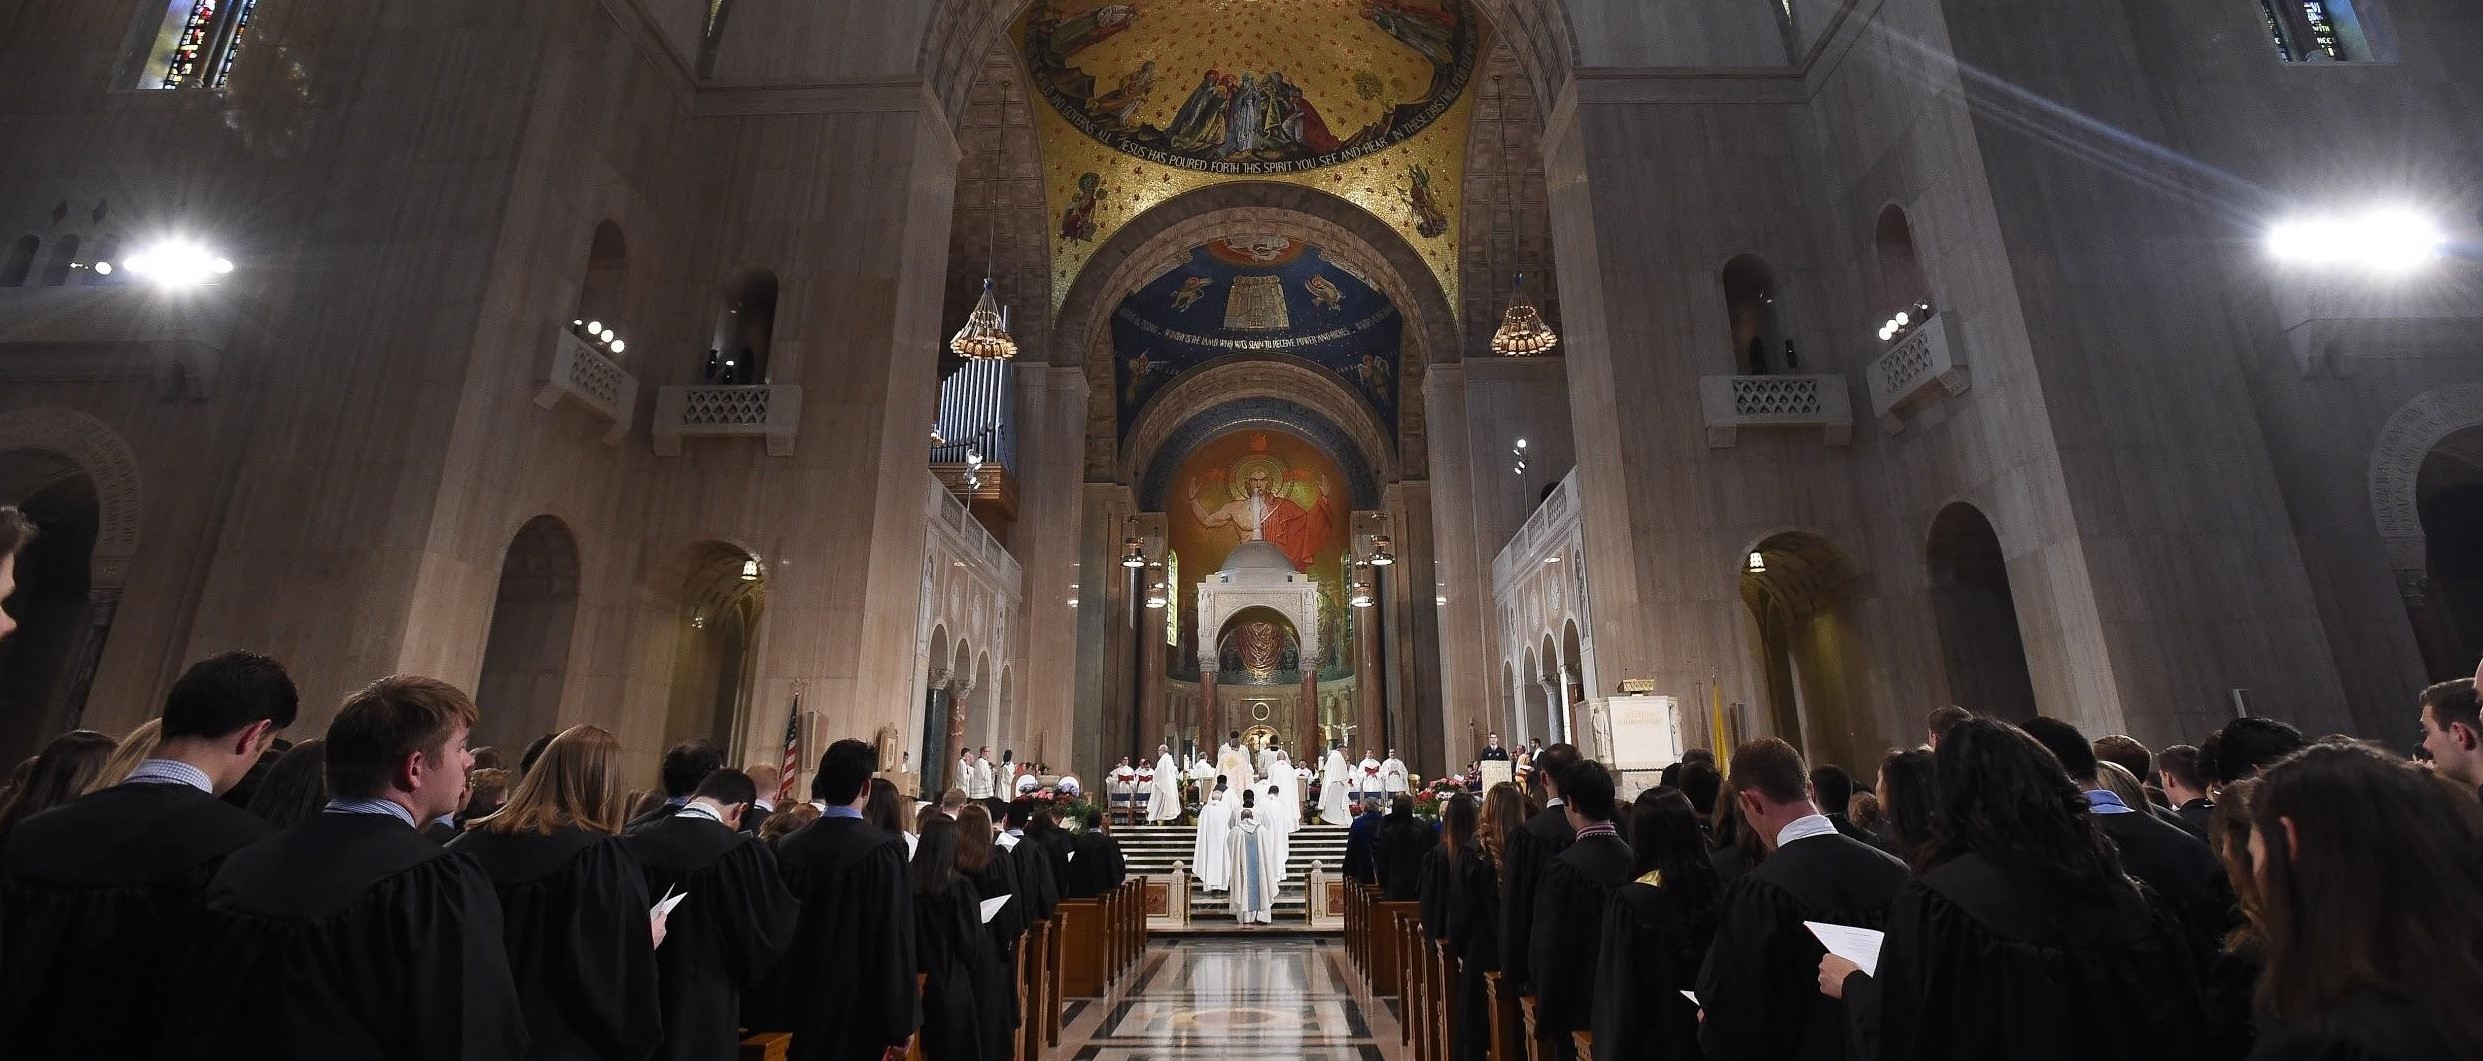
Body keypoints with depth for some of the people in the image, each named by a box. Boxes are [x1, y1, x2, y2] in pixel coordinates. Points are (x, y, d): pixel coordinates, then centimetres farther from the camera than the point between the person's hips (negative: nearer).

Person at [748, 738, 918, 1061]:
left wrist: (770, 1009, 14)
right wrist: (900, 1020, -9)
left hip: (802, 1000, 5)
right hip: (857, 1007, -5)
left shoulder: (790, 846, -4)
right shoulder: (883, 848, -19)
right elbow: (896, 936, -18)